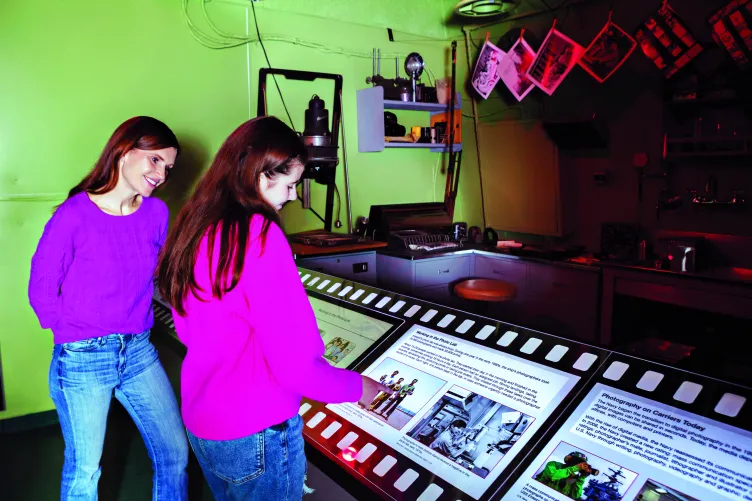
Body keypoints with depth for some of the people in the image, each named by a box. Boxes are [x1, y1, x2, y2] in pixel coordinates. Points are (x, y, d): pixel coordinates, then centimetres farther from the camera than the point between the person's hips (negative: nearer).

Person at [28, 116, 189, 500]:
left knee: (175, 454, 10)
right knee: (84, 470, 15)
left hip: (139, 351, 4)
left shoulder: (156, 213, -4)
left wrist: (136, 329, 2)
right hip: (82, 360, -4)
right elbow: (42, 289, -7)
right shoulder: (74, 215, -16)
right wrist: (78, 335, 1)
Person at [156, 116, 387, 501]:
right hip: (255, 434, -7)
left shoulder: (196, 226, -1)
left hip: (200, 422, 8)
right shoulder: (259, 236, -26)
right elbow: (295, 366, -24)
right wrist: (356, 387, -8)